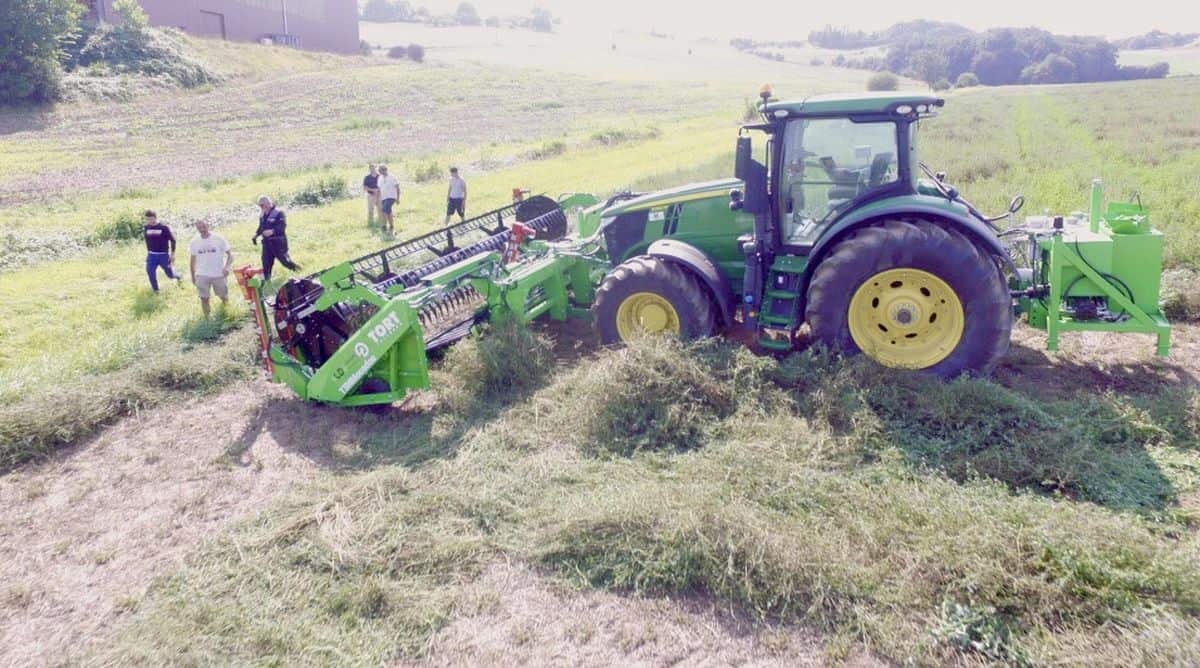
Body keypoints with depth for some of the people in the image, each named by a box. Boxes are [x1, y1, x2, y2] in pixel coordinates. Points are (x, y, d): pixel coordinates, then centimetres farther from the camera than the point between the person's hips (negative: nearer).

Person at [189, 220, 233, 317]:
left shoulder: (219, 239, -7)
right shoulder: (194, 242, 2)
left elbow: (230, 254, -6)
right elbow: (193, 260, 11)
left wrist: (227, 267, -22)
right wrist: (193, 276, 12)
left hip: (219, 274, -1)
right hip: (202, 275, 1)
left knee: (224, 297, 11)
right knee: (204, 298, 1)